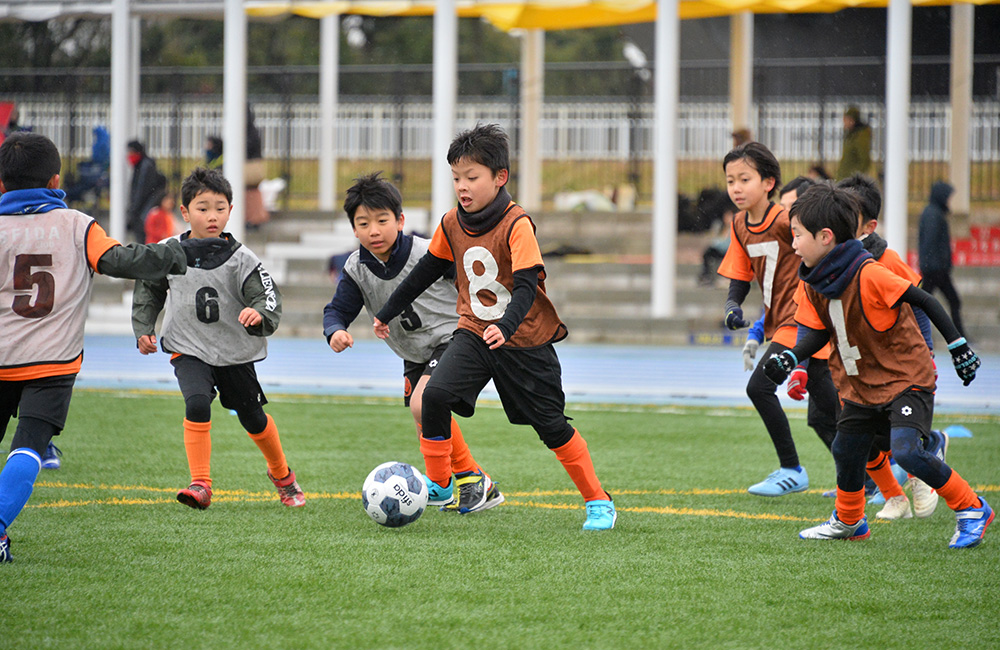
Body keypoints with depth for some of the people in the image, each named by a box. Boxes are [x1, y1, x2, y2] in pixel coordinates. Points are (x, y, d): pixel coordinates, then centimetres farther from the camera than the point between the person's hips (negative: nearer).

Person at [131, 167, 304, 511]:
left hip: (235, 353, 0)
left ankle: (281, 473, 41)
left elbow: (270, 301, -17)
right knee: (197, 404, -26)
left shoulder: (241, 260, -14)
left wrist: (259, 315, -40)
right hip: (188, 350, 0)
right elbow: (148, 289, 12)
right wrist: (143, 329, 5)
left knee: (252, 417, 14)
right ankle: (200, 484, -19)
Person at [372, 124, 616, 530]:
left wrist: (506, 327, -46)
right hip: (474, 332, 4)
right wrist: (388, 312, 19)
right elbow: (428, 269, 13)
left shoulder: (516, 225, -20)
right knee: (435, 394, -19)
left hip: (525, 341, -4)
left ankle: (598, 502, 16)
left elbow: (526, 284, -29)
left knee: (550, 425, 0)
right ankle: (439, 486, -5)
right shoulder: (452, 223, -2)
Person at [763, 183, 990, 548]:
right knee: (846, 450, 11)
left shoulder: (869, 275, -26)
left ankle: (971, 509, -6)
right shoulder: (814, 283, -2)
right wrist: (790, 358, -12)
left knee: (906, 451, -22)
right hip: (862, 384, 8)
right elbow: (819, 333, 7)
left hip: (906, 378, -8)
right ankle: (848, 521, 37)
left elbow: (924, 301, -19)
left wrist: (958, 347, -15)